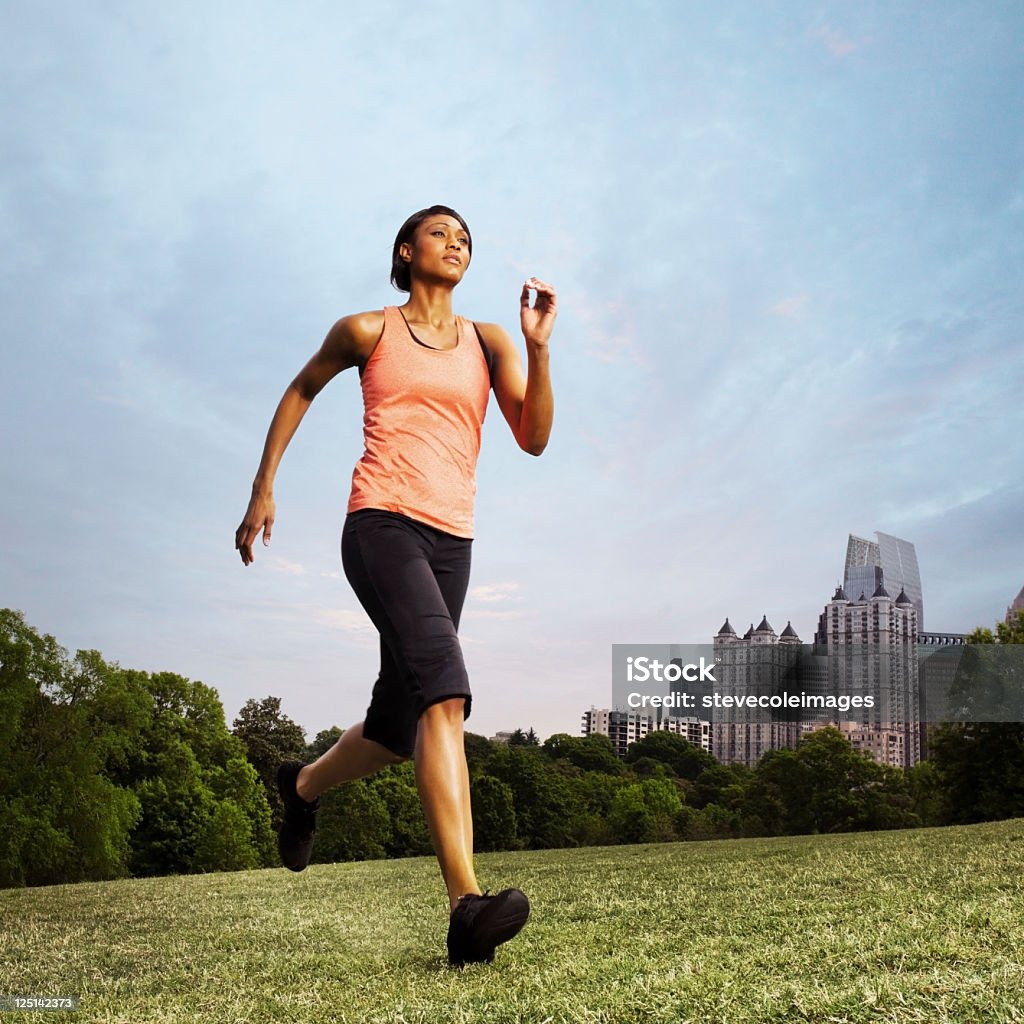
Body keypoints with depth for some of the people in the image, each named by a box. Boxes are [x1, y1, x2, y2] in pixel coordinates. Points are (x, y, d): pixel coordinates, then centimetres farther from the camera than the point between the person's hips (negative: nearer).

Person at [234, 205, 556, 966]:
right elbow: (302, 390, 22)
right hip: (383, 525, -5)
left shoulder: (487, 342, 14)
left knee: (398, 728, 11)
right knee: (443, 689, -28)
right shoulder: (367, 331, 8)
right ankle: (467, 905, -34)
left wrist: (538, 347, -7)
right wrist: (263, 487, 19)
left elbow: (534, 439, 5)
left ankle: (303, 786, 44)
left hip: (451, 541, 5)